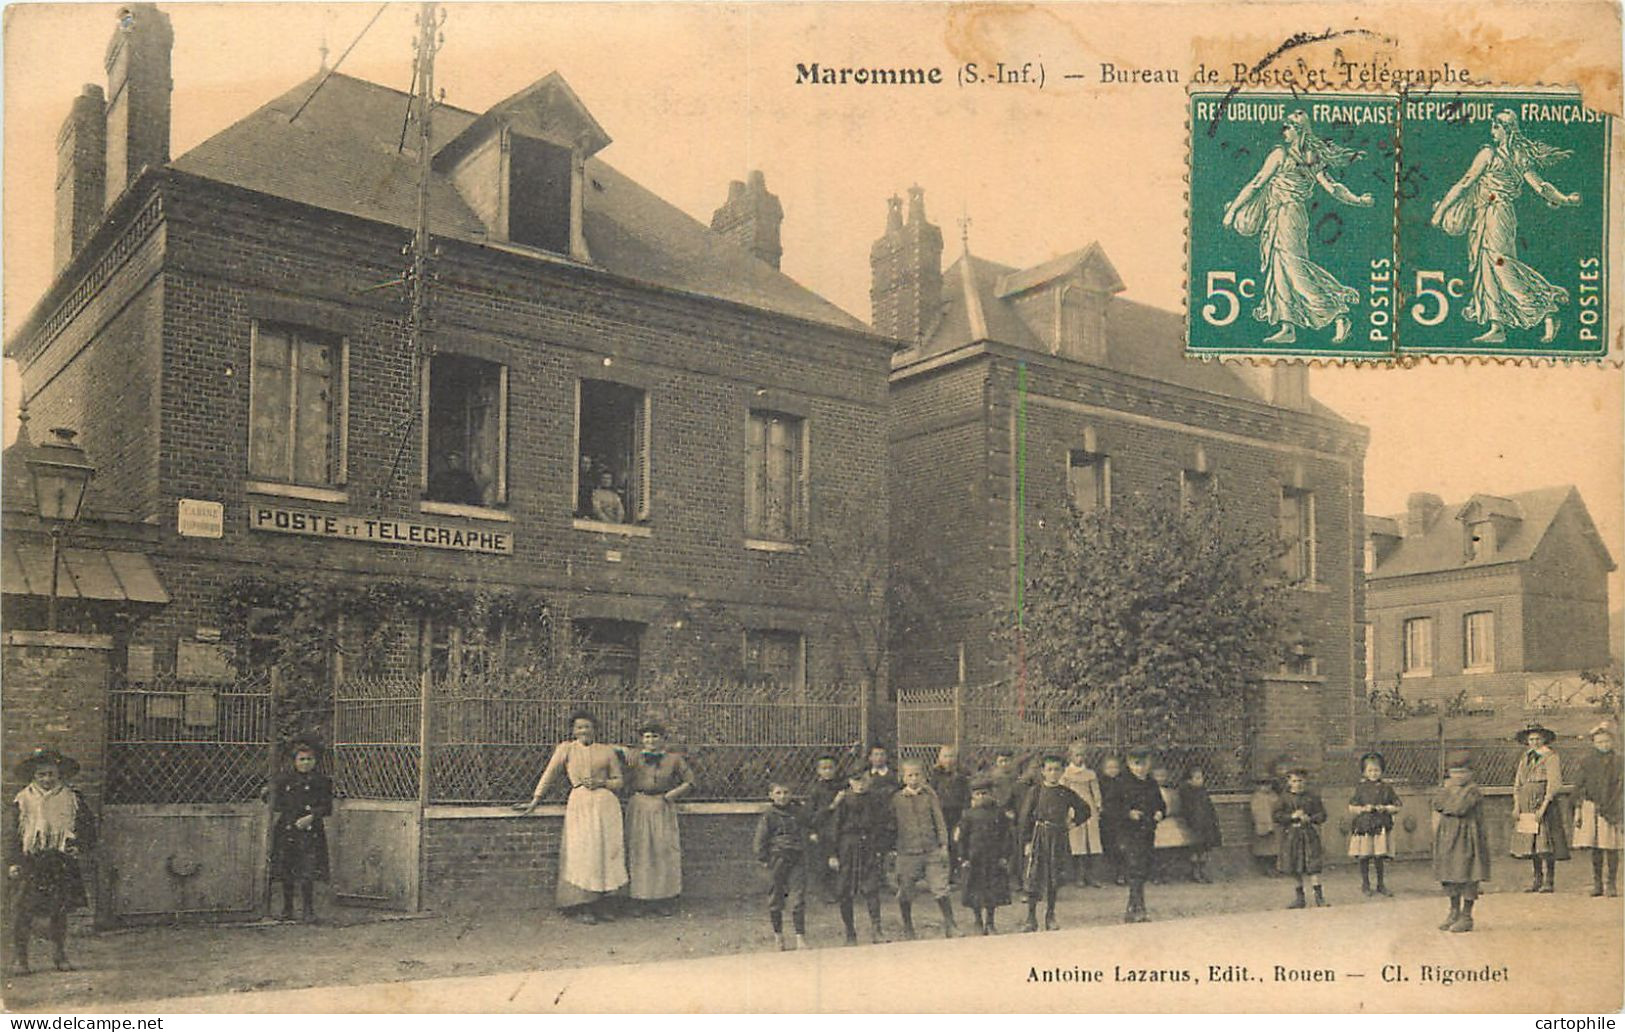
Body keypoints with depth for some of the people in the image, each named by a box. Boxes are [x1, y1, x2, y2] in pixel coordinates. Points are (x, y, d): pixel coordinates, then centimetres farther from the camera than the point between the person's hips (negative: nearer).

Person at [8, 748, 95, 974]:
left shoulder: (72, 799, 5)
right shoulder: (23, 800, 3)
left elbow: (88, 826, 11)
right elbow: (13, 834, 5)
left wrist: (80, 846, -5)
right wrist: (12, 862, -3)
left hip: (62, 863, 1)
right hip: (29, 863, -1)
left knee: (59, 912, 6)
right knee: (22, 912, -6)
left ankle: (59, 956, 18)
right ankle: (19, 958, 5)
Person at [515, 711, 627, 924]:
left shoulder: (607, 751, 13)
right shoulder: (566, 749, 9)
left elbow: (619, 780, 15)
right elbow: (549, 775, 7)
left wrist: (601, 783, -3)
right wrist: (536, 800, 1)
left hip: (606, 804, 2)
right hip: (579, 805, -2)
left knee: (606, 852, -1)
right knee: (581, 854, -6)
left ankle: (602, 906, 7)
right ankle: (583, 908, 0)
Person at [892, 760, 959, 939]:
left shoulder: (929, 796, 3)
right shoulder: (896, 798, 2)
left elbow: (940, 821, 6)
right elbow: (891, 823, 9)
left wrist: (943, 845, 0)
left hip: (931, 850, 0)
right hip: (907, 852, 0)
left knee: (940, 891, -3)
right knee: (905, 895, 6)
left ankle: (950, 926, 12)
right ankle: (908, 930, 24)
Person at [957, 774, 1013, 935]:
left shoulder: (998, 814, 1)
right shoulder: (970, 815, -1)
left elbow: (1006, 836, 4)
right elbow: (962, 837, 3)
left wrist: (1005, 856, -2)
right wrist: (964, 857, -2)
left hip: (995, 859, 1)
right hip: (974, 859, -1)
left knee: (994, 892, 5)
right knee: (975, 892, 4)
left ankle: (990, 923, 18)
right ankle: (979, 923, 19)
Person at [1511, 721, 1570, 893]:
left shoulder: (1551, 758, -3)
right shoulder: (1525, 759, 16)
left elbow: (1554, 785, -10)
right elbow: (1517, 784, 17)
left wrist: (1543, 806, -16)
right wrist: (1516, 806, 6)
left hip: (1545, 803, -6)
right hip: (1526, 806, 6)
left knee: (1546, 844, -7)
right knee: (1530, 844, 5)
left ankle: (1550, 881, -1)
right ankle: (1537, 880, 13)